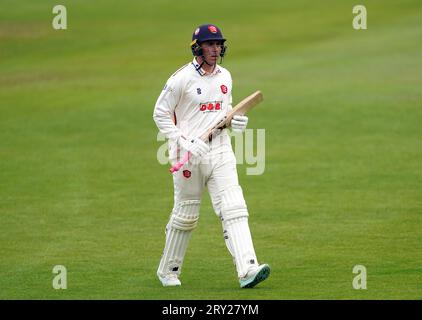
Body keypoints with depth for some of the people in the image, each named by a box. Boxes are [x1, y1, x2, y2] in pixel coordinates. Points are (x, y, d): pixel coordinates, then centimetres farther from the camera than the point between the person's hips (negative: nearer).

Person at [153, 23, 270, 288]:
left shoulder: (225, 77, 10)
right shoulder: (182, 78, -9)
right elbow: (161, 113, -6)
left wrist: (235, 121, 1)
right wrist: (185, 142, -17)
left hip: (220, 152, 4)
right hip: (188, 155, -4)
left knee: (234, 208, -12)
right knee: (185, 215, 6)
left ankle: (248, 269, -23)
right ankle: (168, 271, 25)